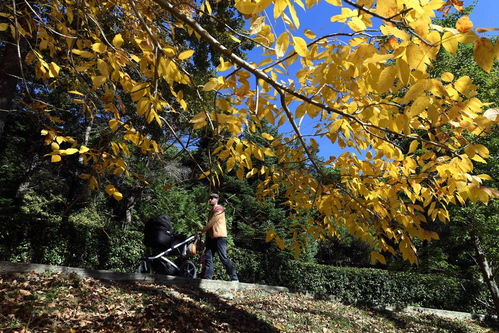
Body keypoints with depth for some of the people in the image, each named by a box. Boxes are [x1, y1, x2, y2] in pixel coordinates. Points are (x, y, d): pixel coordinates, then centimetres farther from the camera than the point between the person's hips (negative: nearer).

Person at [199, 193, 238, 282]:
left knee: (224, 258, -10)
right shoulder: (212, 210, 23)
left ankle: (234, 278, -4)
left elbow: (211, 222, -13)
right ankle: (207, 278, 6)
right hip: (212, 237, 9)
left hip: (219, 237, -9)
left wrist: (202, 231, -4)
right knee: (208, 257, 3)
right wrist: (206, 241, 18)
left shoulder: (219, 209, -6)